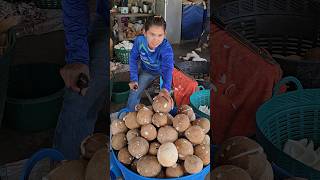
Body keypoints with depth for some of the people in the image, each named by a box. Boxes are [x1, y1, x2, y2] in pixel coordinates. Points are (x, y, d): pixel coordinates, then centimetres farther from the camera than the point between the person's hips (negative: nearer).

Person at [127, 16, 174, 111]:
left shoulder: (166, 48, -40)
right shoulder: (139, 40, -30)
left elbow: (167, 68, -53)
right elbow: (133, 58, -13)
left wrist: (165, 88, -72)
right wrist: (134, 79, -18)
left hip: (162, 71, -2)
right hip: (146, 70, 2)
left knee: (164, 96, -16)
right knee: (134, 93, -1)